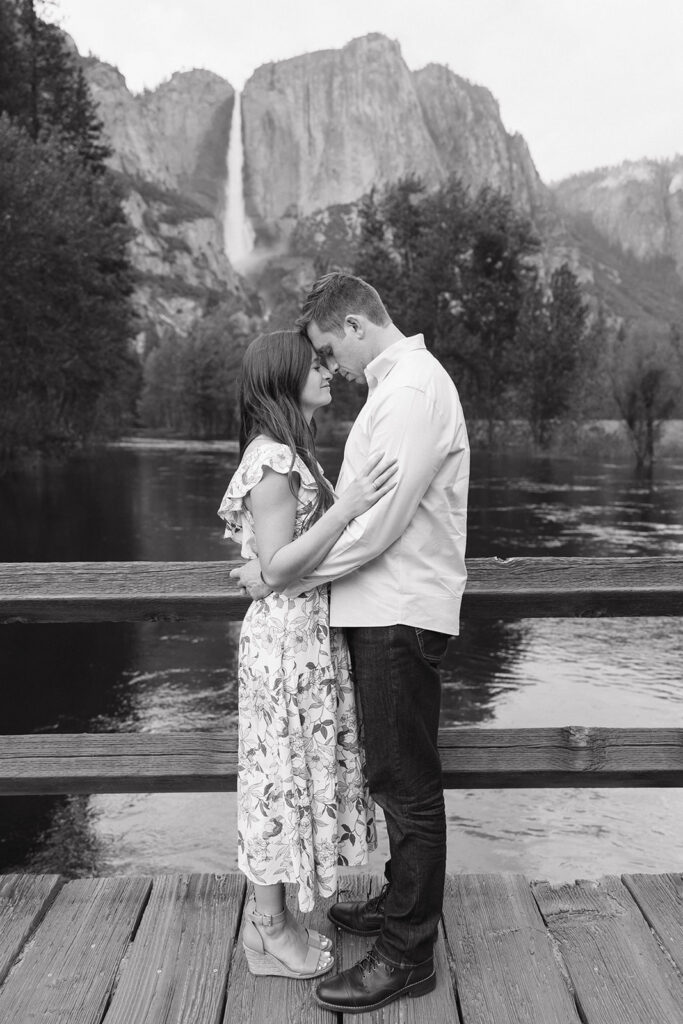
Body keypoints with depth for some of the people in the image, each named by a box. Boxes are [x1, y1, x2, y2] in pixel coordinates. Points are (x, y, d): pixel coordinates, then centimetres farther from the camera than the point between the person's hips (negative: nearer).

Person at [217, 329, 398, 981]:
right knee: (283, 774, 2)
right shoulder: (271, 459, -17)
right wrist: (347, 506, -25)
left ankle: (265, 920, 30)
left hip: (307, 635, 10)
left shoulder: (292, 453, 14)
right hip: (287, 638, -10)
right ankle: (271, 934, 20)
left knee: (287, 775, 16)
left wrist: (358, 502, 10)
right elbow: (278, 568, -20)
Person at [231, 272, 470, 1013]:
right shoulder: (400, 383, 16)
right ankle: (403, 904, 36)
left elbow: (375, 522, -22)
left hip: (400, 616, -10)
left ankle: (407, 955, 14)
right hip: (385, 611, 10)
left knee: (405, 782, 1)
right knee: (399, 776, 20)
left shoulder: (412, 389, -16)